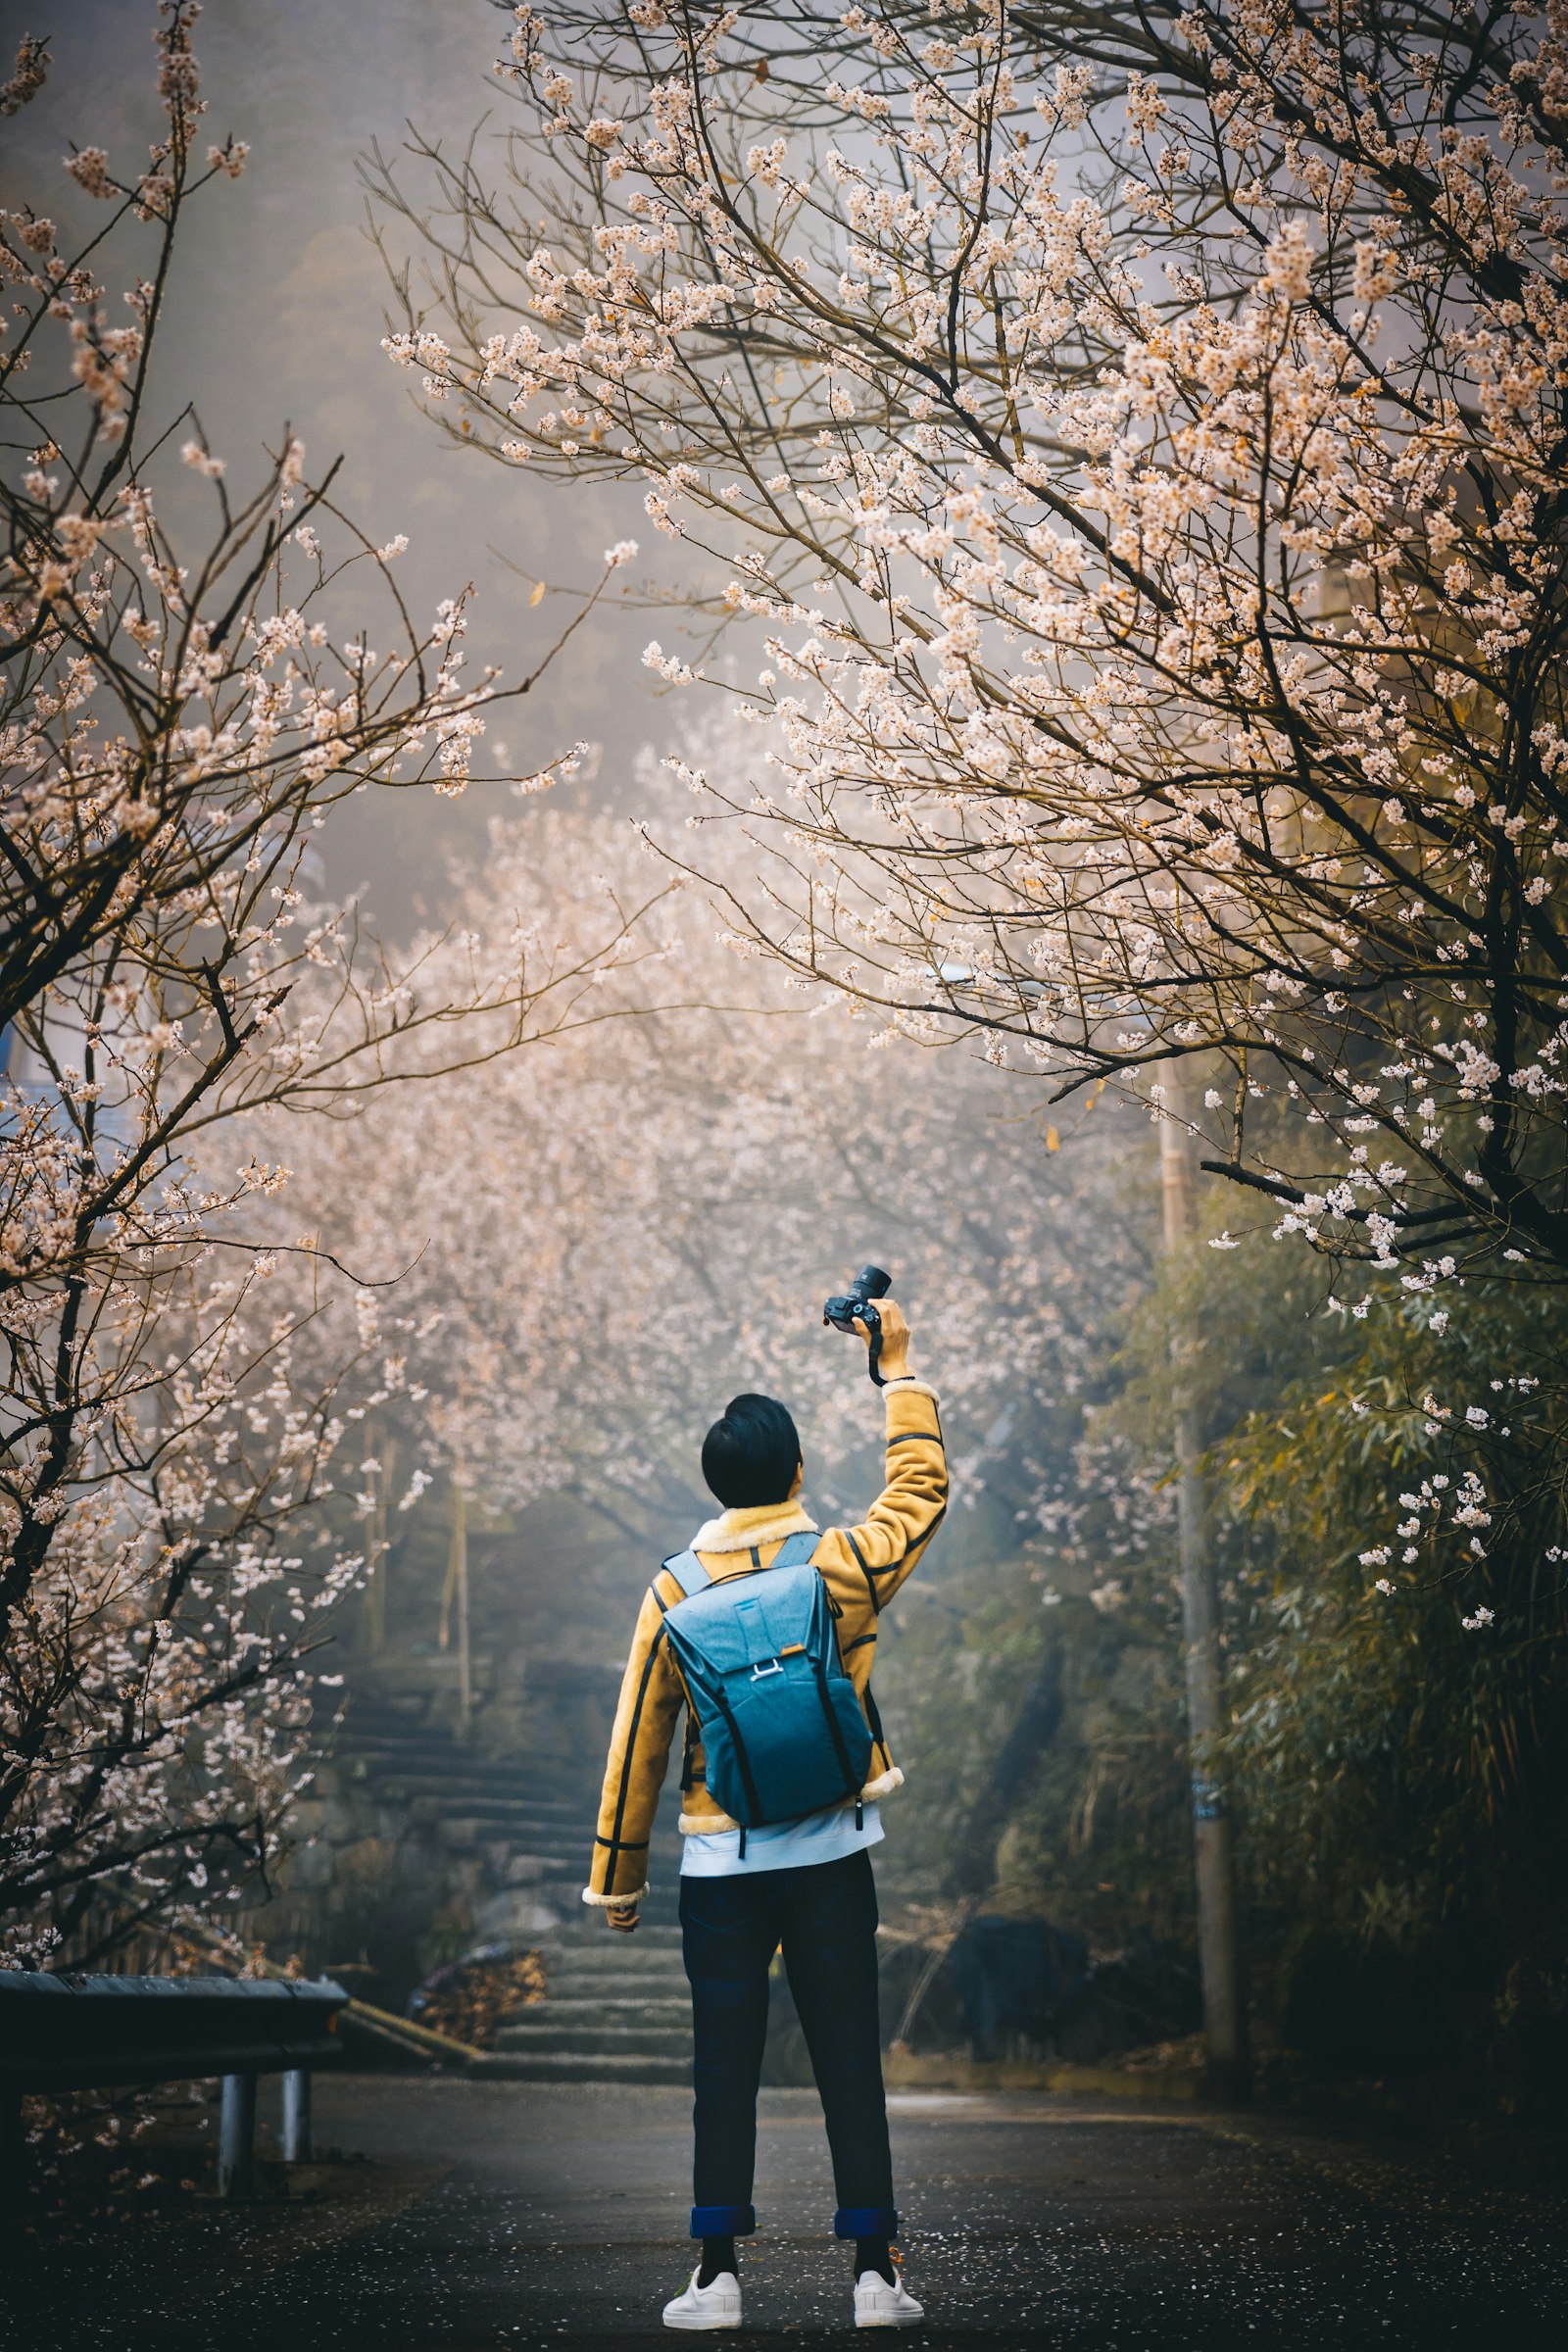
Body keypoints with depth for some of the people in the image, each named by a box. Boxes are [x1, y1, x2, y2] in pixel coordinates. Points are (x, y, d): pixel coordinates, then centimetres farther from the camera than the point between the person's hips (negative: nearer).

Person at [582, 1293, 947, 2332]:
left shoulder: (675, 1591, -3)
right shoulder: (845, 1565, -6)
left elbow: (637, 1743, 0)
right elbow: (924, 1484, 13)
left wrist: (617, 1881, 9)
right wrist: (900, 1369, 22)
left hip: (721, 1865, 0)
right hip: (832, 1858, 0)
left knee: (725, 2073, 7)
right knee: (851, 2067, 6)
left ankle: (719, 2273, 10)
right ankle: (876, 2270, 9)